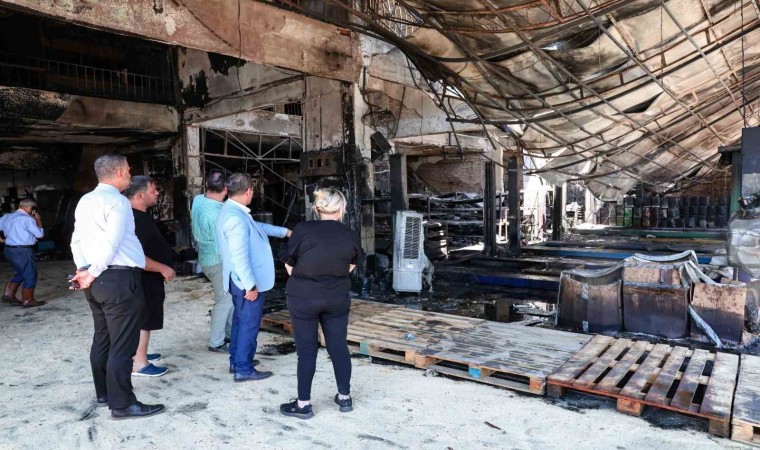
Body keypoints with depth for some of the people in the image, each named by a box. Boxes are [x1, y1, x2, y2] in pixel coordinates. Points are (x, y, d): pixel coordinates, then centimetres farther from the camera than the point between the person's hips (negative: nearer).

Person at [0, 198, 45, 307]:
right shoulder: (27, 219, -14)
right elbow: (40, 234, -9)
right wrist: (38, 221, 2)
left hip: (9, 249, 8)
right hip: (23, 251, -8)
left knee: (21, 274, 23)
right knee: (30, 275, 5)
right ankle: (27, 300, 11)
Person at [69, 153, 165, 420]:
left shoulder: (85, 201, 15)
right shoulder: (117, 201, -13)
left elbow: (77, 241, 14)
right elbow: (111, 244, -20)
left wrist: (84, 271, 8)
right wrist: (93, 274, -11)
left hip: (96, 280, 9)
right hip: (119, 279, -9)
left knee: (102, 338, 18)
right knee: (122, 344, -2)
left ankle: (103, 393, 31)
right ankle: (122, 404, 5)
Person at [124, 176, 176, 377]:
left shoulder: (140, 216, 10)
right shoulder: (135, 220, -24)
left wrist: (162, 268, 24)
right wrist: (163, 268, -24)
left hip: (148, 278, 11)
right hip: (144, 279, -11)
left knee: (143, 319, 19)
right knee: (143, 320, -2)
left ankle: (139, 353, 32)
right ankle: (139, 364, 6)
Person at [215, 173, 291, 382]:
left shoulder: (232, 211, 9)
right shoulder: (236, 218, -26)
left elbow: (257, 226, 24)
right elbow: (239, 256, -29)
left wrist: (284, 231, 31)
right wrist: (251, 284, -25)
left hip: (241, 280, 11)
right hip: (247, 281, -11)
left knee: (241, 320, 20)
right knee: (249, 324, 1)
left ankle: (236, 361, 33)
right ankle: (243, 369, 11)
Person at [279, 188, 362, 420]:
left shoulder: (302, 230, -13)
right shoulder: (351, 235, -6)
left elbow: (289, 267, -4)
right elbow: (350, 267, 6)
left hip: (303, 298, -2)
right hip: (337, 298, 2)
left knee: (306, 350, 7)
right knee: (339, 346, 14)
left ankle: (303, 404, 18)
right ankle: (344, 397, 27)